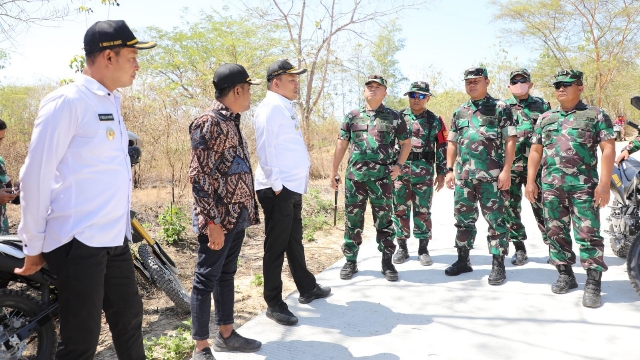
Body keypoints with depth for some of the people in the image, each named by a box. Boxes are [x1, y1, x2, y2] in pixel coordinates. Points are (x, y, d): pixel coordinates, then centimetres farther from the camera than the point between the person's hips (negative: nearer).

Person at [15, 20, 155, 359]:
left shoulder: (111, 101, 13)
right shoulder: (67, 101, -12)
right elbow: (36, 174, -12)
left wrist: (122, 226, 17)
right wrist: (33, 244, -7)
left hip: (114, 239, 8)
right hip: (79, 242, -8)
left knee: (129, 319, 18)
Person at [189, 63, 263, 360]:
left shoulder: (231, 121, 13)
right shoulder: (208, 123, -15)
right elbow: (199, 176, -20)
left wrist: (247, 211, 16)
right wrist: (213, 221, -22)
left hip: (237, 215, 9)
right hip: (219, 218, -9)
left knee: (226, 274, 17)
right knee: (206, 279, 1)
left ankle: (226, 334, 29)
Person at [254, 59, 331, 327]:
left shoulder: (286, 108, 18)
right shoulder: (271, 108, -12)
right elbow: (265, 149, -19)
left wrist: (289, 184, 14)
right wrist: (276, 185, -19)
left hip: (293, 187, 10)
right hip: (278, 189, -10)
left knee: (294, 242, 20)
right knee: (276, 247, -1)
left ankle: (307, 289, 35)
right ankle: (274, 305, 10)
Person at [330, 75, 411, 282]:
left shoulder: (394, 117, 5)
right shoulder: (353, 116, 8)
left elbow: (406, 143, 13)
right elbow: (341, 144, 9)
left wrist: (399, 165, -1)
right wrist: (333, 172, 7)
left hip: (383, 177, -1)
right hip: (355, 176, 1)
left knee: (384, 220, 6)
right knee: (353, 220, 7)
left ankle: (387, 262, 18)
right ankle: (351, 261, 20)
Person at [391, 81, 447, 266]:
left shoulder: (435, 121, 5)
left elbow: (442, 148, 5)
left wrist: (441, 173, 1)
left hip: (424, 173, -1)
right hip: (399, 171, 1)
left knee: (423, 211, 4)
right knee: (400, 210, 5)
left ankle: (423, 249, 14)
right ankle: (402, 247, 17)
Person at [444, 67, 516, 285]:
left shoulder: (500, 108, 0)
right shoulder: (459, 112, 14)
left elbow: (510, 140, -5)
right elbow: (452, 143, 17)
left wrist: (506, 170, -13)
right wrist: (449, 170, 9)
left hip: (492, 176, -5)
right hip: (463, 176, 5)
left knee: (495, 220, 1)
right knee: (463, 219, 11)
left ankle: (498, 265, 10)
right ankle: (463, 260, 23)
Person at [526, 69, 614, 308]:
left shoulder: (596, 115, 3)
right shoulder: (545, 118, 15)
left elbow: (608, 149, -3)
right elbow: (536, 151, 15)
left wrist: (604, 184, -12)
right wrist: (530, 181, 7)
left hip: (584, 186, -4)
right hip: (551, 186, 4)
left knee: (588, 234, -5)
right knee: (556, 232, 8)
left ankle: (593, 283, 2)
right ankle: (565, 275, 21)